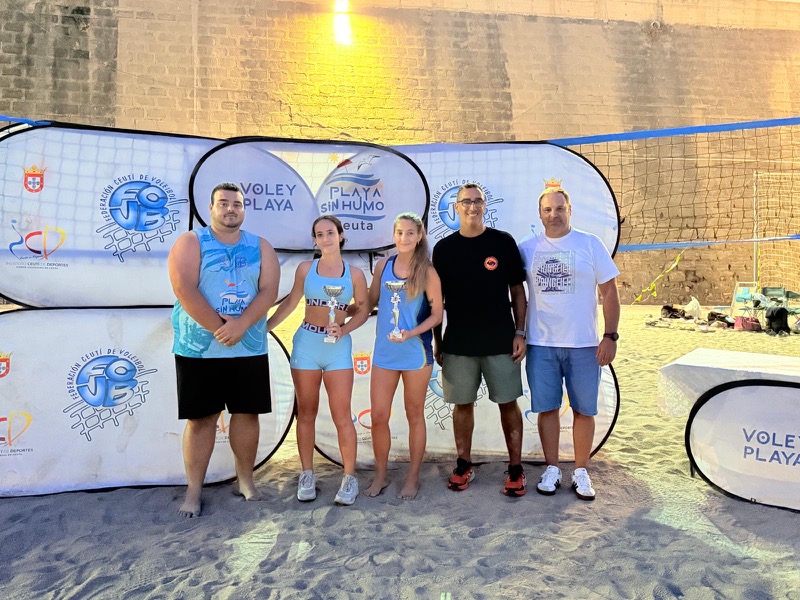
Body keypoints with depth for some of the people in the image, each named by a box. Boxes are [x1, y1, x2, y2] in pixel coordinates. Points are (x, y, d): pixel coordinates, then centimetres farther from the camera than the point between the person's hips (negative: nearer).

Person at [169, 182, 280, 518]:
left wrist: (240, 325, -18)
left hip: (249, 349, 3)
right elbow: (185, 291, -12)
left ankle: (245, 479, 25)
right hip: (198, 349, -2)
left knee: (247, 414, 9)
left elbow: (269, 291, -4)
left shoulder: (260, 247, 8)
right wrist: (219, 327, -17)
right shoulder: (191, 243, 1)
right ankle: (194, 490, 16)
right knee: (200, 418, 4)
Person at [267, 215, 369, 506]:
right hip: (306, 343, 1)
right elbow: (291, 301, 11)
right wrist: (264, 326, 8)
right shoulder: (305, 268, 4)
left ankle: (350, 477, 12)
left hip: (338, 347, -1)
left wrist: (344, 330, -9)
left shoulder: (354, 274, 2)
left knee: (342, 415, -1)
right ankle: (307, 475, 21)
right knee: (306, 412, 8)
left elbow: (363, 310, 7)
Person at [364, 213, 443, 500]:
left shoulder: (427, 272, -6)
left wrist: (412, 333, -19)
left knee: (415, 415, 11)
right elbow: (370, 302, 12)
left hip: (416, 352, -3)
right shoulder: (383, 266, 3)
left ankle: (413, 477, 26)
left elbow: (436, 314, -5)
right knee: (378, 416, 5)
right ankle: (380, 475, 25)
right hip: (384, 351, 3)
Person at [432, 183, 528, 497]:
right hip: (458, 343, 1)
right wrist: (436, 341, 6)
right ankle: (464, 466, 24)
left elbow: (518, 291, 4)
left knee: (508, 403, 4)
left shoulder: (503, 242, 2)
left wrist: (520, 333, -3)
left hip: (501, 341, -1)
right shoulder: (444, 248, 5)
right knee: (462, 403, 9)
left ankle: (516, 468, 16)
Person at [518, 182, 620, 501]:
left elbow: (609, 291, 1)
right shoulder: (527, 248, 4)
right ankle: (552, 469, 24)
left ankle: (581, 472, 24)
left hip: (584, 344, -1)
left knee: (584, 409, 8)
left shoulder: (590, 244, 0)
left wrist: (610, 336, -7)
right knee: (547, 408, 8)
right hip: (541, 344, 1)